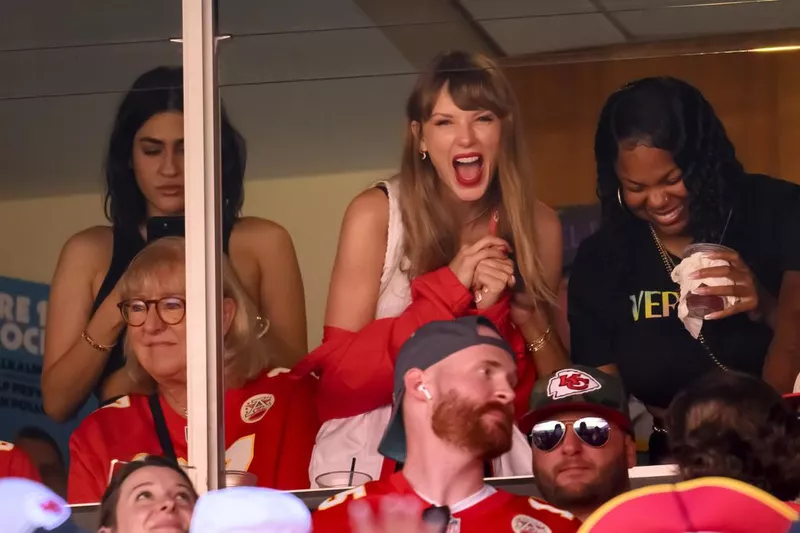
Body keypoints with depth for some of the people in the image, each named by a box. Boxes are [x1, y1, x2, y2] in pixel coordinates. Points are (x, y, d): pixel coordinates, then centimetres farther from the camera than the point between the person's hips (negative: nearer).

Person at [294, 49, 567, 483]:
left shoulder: (539, 227, 6)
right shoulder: (375, 215, -2)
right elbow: (338, 376, -6)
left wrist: (525, 315, -11)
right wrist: (450, 289, -13)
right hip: (370, 461, -3)